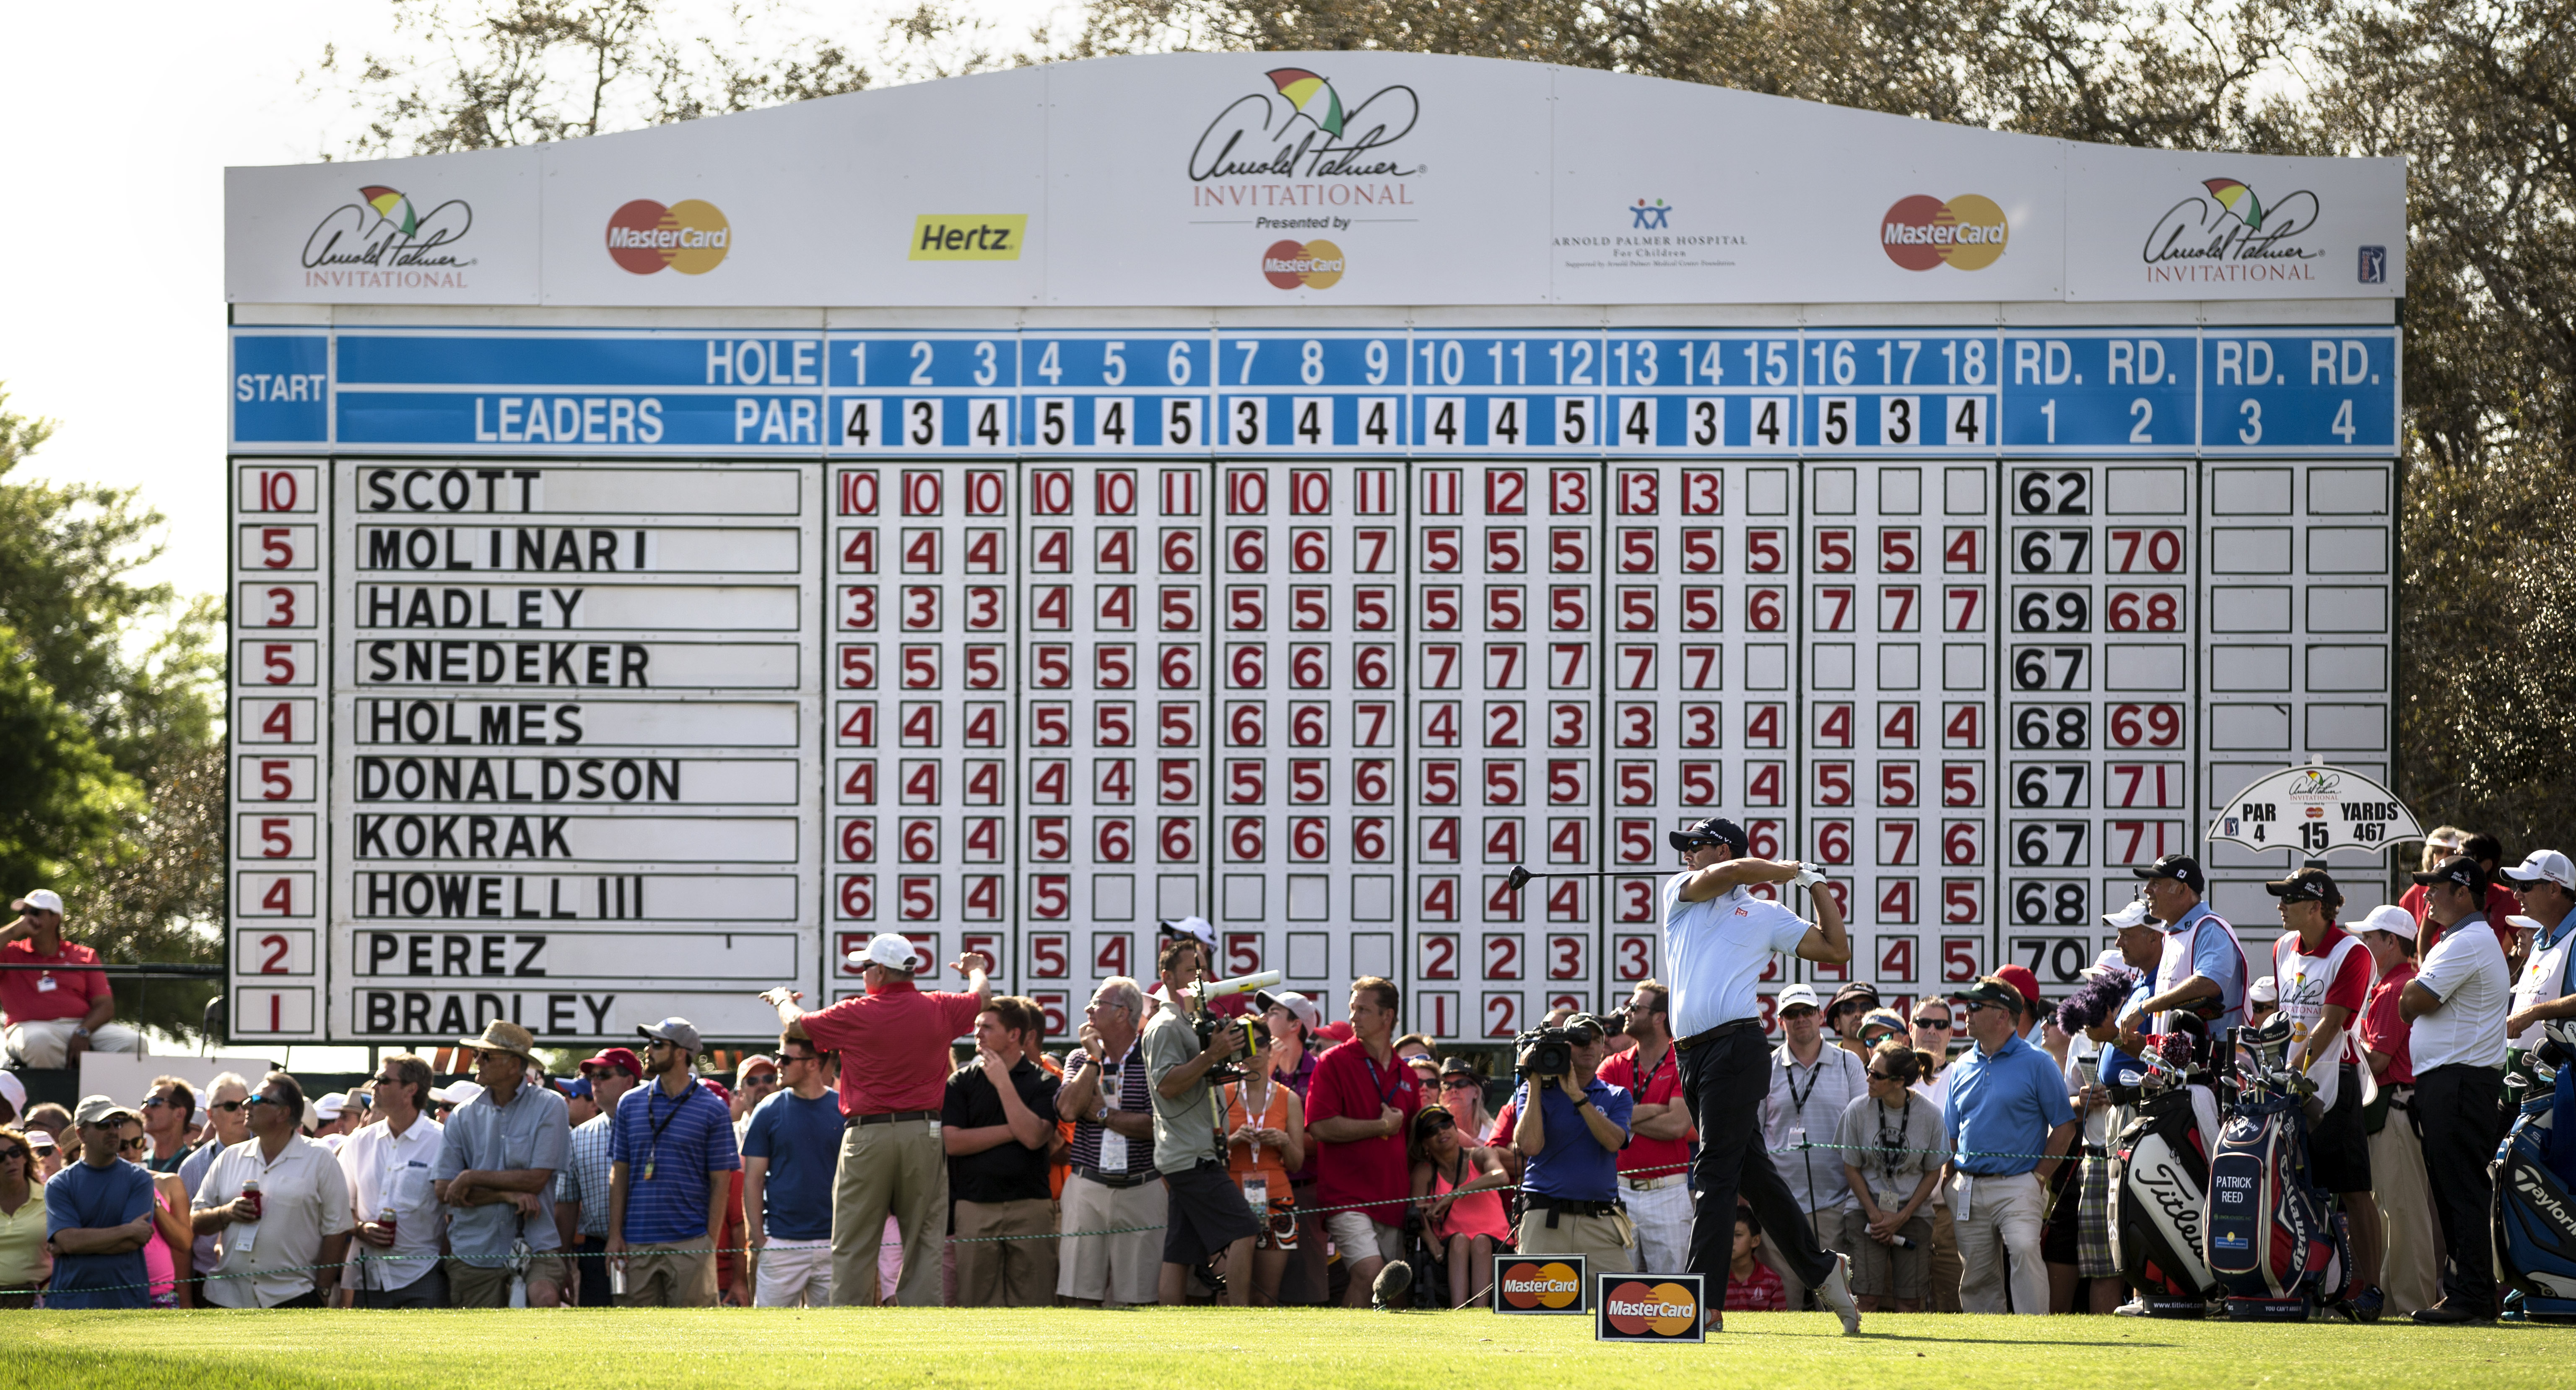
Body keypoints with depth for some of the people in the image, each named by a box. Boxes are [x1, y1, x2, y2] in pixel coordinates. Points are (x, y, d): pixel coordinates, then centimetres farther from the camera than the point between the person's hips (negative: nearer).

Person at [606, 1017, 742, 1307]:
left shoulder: (712, 1109, 0)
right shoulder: (630, 1104, 11)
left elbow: (721, 1182, 0)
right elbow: (619, 1173, 12)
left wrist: (710, 1243, -7)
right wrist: (615, 1234, 3)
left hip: (689, 1243, -3)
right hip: (636, 1245, 3)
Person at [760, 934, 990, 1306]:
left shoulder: (855, 1014, -5)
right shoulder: (939, 1009, 4)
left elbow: (797, 1025, 9)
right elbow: (983, 997, 25)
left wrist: (783, 999, 32)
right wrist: (977, 970, 49)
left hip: (868, 1135, -3)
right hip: (924, 1132, 3)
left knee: (853, 1246, 2)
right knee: (924, 1241, 5)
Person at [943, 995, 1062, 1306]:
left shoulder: (1042, 1082, 6)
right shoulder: (961, 1081, 10)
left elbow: (1033, 1137, -9)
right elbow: (952, 1141, -2)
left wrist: (1003, 1082, -6)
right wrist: (1014, 1130, -4)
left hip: (1030, 1207, -1)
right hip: (975, 1207, 1)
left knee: (1032, 1303, -4)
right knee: (977, 1301, -1)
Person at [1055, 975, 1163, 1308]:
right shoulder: (1082, 1059, 14)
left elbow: (1159, 1126, -11)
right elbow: (1068, 1108, -4)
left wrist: (1103, 1114, -5)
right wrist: (1095, 1058, -3)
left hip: (1141, 1190, -3)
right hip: (1087, 1188, 3)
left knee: (1131, 1298, -4)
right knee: (1084, 1294, -2)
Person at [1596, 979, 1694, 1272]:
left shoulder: (1682, 1065, 0)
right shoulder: (1614, 1066, 12)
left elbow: (1678, 1125, -12)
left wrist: (1627, 1120, -2)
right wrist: (1656, 1111, -7)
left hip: (1667, 1193, -3)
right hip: (1620, 1191, 3)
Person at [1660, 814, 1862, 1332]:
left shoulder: (1766, 914, 14)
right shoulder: (1679, 892, 20)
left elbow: (1837, 951, 16)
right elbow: (1730, 873, 0)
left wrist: (1815, 882, 16)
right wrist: (1790, 870, 13)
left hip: (1738, 1045, -4)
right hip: (1692, 1054, 4)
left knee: (1715, 1175, -10)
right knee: (1749, 1170, 8)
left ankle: (1701, 1302, -14)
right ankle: (1821, 1269, 18)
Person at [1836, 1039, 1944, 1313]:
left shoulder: (1929, 1115, -8)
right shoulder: (1858, 1110, -7)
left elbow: (1933, 1173, 2)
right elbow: (1851, 1168, 2)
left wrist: (1901, 1218, -6)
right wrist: (1875, 1215, -6)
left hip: (1913, 1212, 0)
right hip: (1869, 1209, 0)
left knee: (1910, 1300, -5)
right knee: (1868, 1296, -10)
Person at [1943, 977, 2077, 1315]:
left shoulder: (2036, 1064, 0)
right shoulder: (1963, 1068, 16)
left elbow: (2064, 1126, -1)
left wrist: (2040, 1177, -8)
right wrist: (1947, 1184, 10)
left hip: (2018, 1186, -6)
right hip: (1968, 1189, 6)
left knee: (2024, 1250, -27)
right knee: (1977, 1276, 5)